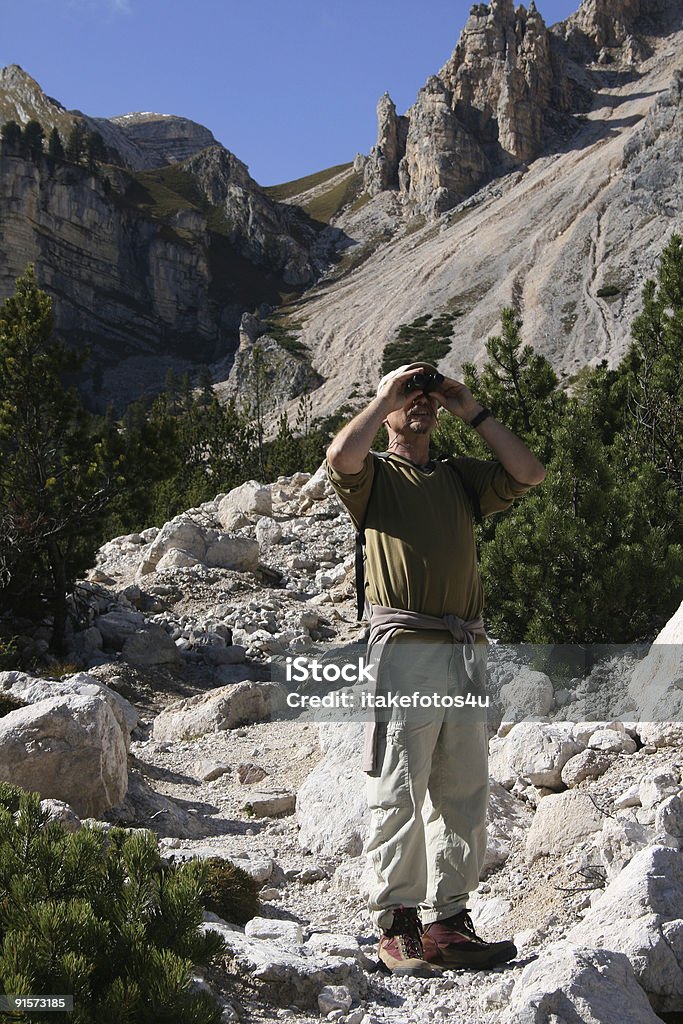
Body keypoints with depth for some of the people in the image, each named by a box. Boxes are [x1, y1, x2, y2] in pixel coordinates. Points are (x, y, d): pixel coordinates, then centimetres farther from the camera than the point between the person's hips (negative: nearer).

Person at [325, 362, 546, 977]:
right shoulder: (374, 474, 9)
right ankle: (398, 924, 4)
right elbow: (341, 457, -15)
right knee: (400, 794, -4)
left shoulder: (460, 476, 23)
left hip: (468, 650, 5)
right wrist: (385, 396, -1)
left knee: (464, 796, 6)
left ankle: (447, 922, 14)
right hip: (405, 647, -5)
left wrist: (472, 410, 11)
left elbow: (530, 474, 10)